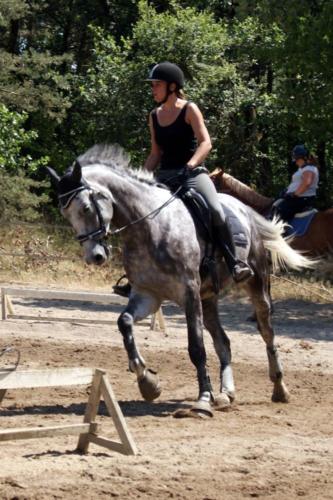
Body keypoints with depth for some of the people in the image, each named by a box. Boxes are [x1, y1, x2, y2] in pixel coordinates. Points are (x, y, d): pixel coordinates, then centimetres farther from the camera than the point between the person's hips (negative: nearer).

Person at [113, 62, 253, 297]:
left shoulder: (189, 109, -4)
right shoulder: (155, 116, 12)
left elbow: (206, 143, -14)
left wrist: (190, 165, -30)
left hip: (193, 173, -6)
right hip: (165, 177, 6)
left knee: (215, 210, -30)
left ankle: (235, 263, -24)